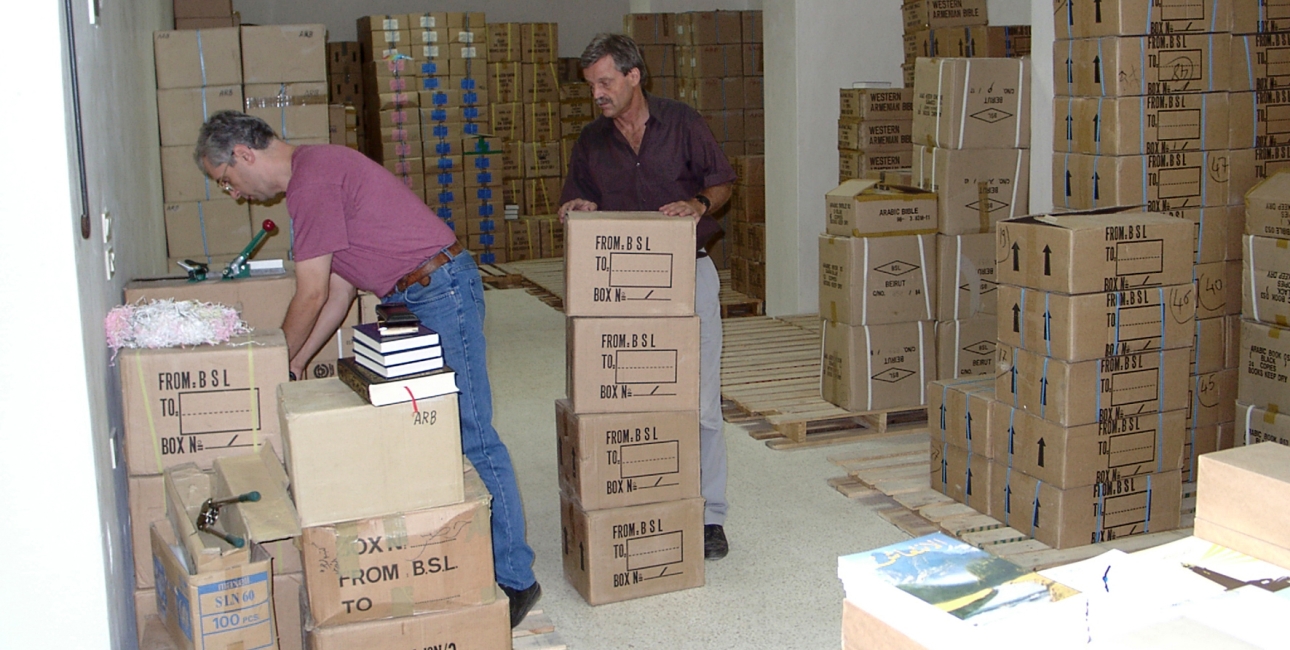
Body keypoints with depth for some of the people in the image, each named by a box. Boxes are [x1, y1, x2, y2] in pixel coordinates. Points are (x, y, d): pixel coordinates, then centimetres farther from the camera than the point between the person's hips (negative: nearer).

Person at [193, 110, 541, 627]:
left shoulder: (312, 178, -14)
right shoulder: (317, 168, 19)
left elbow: (311, 297, -12)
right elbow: (340, 289, 19)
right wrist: (296, 363, 17)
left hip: (440, 290, -11)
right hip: (415, 298, 11)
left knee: (470, 437, -8)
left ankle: (515, 579, -3)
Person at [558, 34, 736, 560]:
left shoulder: (682, 123, -2)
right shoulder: (591, 141, 6)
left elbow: (722, 182, 4)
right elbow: (574, 205, 13)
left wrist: (698, 204, -17)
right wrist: (578, 210, -10)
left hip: (688, 272, -3)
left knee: (700, 401, -3)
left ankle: (709, 515, 6)